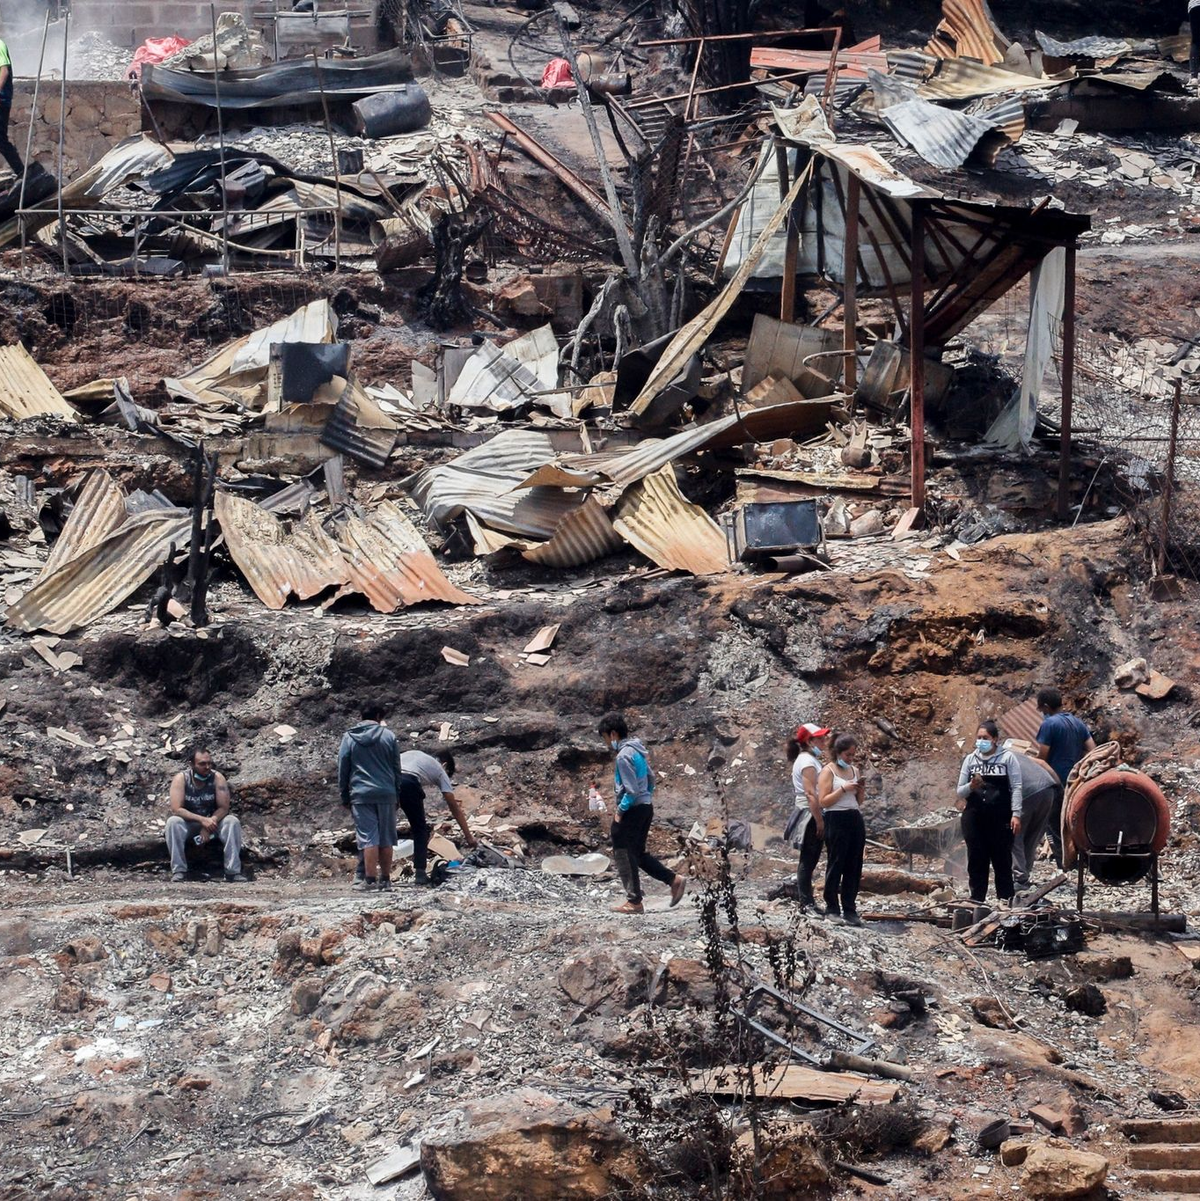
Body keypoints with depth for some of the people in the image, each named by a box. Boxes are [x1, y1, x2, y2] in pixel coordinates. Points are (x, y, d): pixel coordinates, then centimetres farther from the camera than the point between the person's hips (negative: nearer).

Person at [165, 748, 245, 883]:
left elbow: (223, 808, -14)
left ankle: (233, 872, -27)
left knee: (233, 822, -26)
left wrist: (210, 823, -31)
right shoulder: (181, 778, -16)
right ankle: (178, 871, -30)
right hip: (188, 824, -1)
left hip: (211, 822, 1)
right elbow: (176, 809, -24)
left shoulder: (217, 778, -13)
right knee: (173, 822, -32)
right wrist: (202, 820, -33)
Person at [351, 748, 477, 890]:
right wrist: (469, 837, 27)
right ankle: (420, 873, 15)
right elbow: (454, 807, 25)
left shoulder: (413, 754, 40)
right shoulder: (440, 770, 28)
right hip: (407, 784, -3)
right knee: (420, 830, 20)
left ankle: (360, 878, -1)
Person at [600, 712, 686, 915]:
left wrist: (620, 810, -12)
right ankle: (674, 879, 11)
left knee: (623, 854, -1)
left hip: (632, 809, -9)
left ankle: (634, 901, 2)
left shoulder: (624, 756, -18)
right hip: (646, 807, 9)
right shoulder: (638, 750, 11)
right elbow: (651, 779, 18)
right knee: (638, 853, 17)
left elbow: (631, 791, -21)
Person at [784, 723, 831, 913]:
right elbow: (811, 794, -21)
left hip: (812, 815, 10)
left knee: (808, 861, 13)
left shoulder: (809, 759, 17)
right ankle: (806, 903, -5)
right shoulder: (807, 762, -14)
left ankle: (805, 900, 18)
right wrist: (819, 822, -22)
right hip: (810, 815, -10)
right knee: (808, 860, -7)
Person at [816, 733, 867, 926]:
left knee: (854, 867, 3)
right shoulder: (828, 771, -3)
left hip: (855, 819, 6)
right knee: (835, 865, -3)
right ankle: (832, 909, 3)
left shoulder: (854, 771, 16)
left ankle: (850, 910, 6)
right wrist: (843, 789, -16)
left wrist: (860, 790, 1)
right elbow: (823, 801, -10)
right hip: (836, 820, -6)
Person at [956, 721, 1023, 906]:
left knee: (1002, 859, 1)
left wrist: (1016, 814, -10)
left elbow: (1016, 788, -1)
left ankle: (1006, 900, 6)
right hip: (974, 818, 3)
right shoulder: (970, 759, 11)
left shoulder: (1007, 758, 2)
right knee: (976, 860, 3)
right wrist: (971, 787, -12)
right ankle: (977, 899, 9)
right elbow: (960, 792, 11)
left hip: (1000, 818, -3)